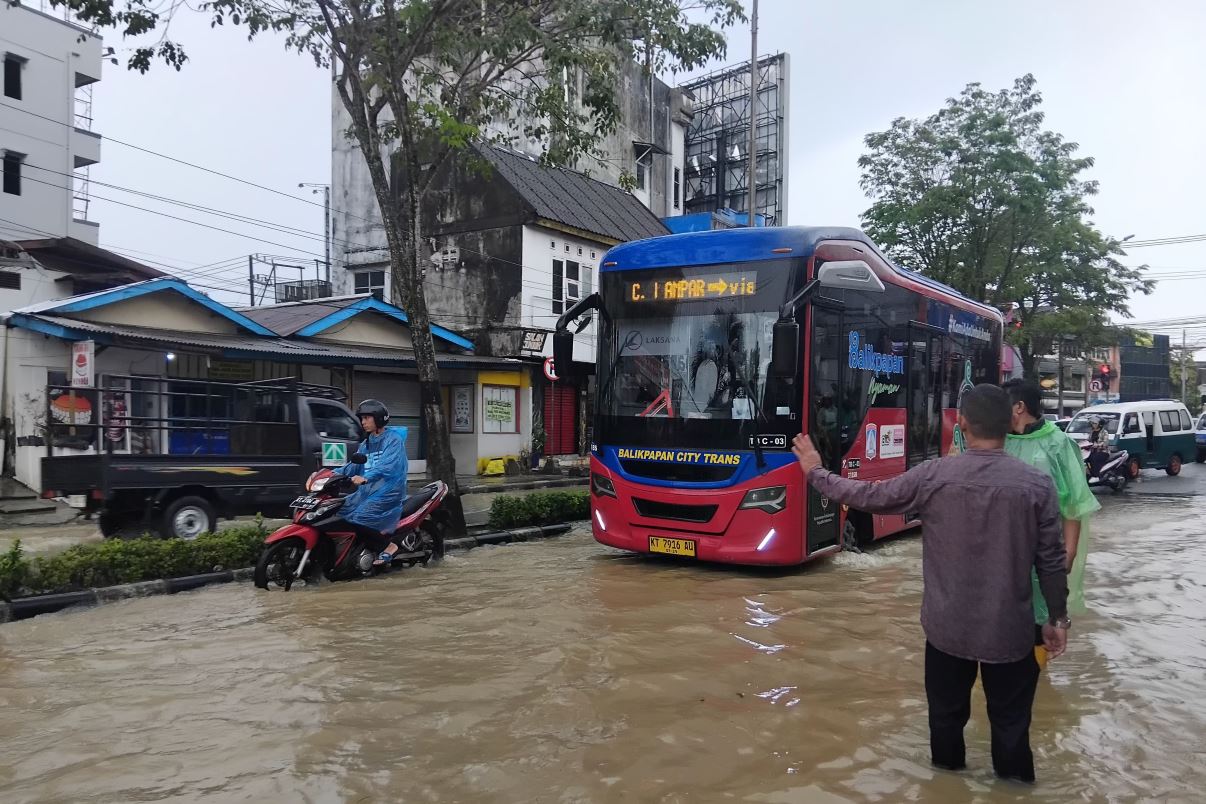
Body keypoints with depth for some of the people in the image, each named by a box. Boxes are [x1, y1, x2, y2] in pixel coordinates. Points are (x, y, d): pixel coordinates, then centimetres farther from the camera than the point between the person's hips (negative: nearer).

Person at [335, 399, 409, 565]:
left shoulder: (393, 439, -7)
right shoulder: (366, 444, 20)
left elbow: (387, 465, -23)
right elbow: (354, 466, 14)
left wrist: (365, 478, -38)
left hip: (388, 491, -8)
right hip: (366, 490, 9)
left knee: (358, 519, -25)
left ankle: (389, 545, -9)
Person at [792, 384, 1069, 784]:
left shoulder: (933, 476, -12)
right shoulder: (1037, 484, -10)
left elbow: (869, 496, -3)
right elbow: (1051, 560, -5)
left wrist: (816, 473, 12)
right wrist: (1058, 618, 9)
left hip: (948, 625, 1)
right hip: (1010, 628, 0)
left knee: (947, 713, 20)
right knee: (1010, 720, 13)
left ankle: (948, 778, 39)